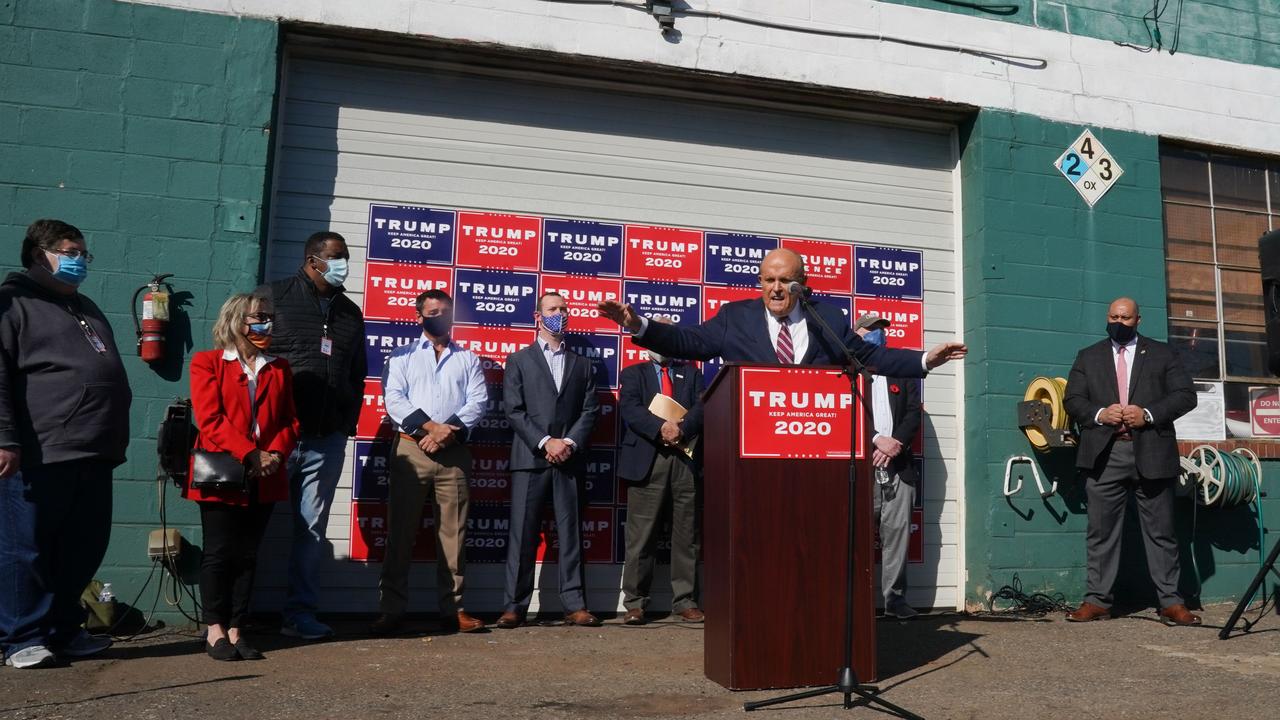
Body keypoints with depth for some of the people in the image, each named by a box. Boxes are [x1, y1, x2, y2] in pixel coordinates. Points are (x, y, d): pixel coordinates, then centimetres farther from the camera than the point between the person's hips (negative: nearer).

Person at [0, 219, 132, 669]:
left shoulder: (86, 309, 24)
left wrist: (113, 440, 23)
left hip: (91, 454, 8)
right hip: (38, 455, -8)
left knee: (83, 549, 12)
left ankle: (63, 631, 24)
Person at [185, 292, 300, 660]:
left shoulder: (279, 368, 16)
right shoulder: (207, 362, 3)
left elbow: (290, 421, 10)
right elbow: (210, 419, -8)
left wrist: (275, 454, -8)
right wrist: (250, 455, -16)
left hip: (265, 478, 4)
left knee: (247, 554, 7)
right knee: (219, 552, 1)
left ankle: (235, 630, 13)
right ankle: (215, 630, 10)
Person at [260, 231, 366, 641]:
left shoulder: (350, 312, 16)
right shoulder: (274, 297, 0)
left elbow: (358, 374, 19)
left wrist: (348, 423, 11)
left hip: (327, 439, 4)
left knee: (312, 527, 8)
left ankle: (300, 612, 16)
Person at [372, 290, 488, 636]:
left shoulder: (468, 359, 15)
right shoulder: (402, 357, 12)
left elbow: (478, 401, 3)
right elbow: (394, 399, -2)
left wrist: (450, 432, -12)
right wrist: (430, 426, -15)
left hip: (454, 452, 1)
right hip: (411, 449, -1)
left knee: (453, 532, 2)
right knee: (400, 532, 0)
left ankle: (453, 608, 7)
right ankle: (392, 609, 6)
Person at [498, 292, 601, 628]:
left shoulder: (582, 364, 17)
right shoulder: (519, 360, 10)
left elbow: (590, 410, 8)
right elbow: (514, 410, 0)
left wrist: (570, 442, -8)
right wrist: (545, 442, -11)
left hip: (570, 458, 2)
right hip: (530, 458, -2)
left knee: (571, 533, 3)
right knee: (522, 534, -2)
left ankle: (575, 605, 7)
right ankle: (514, 606, 3)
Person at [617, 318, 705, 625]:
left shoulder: (691, 373, 20)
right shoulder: (633, 374, 15)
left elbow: (702, 407, 4)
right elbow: (630, 409, -2)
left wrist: (682, 428, -15)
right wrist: (660, 427, -18)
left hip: (686, 459, 2)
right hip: (646, 460, -2)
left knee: (686, 536, 4)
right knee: (641, 536, -2)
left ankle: (685, 601, 11)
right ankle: (635, 603, 5)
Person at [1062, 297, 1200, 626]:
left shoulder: (1162, 353, 12)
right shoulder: (1088, 356, 15)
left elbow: (1185, 395, 4)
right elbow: (1072, 399, 9)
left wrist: (1148, 414, -11)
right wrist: (1098, 413, -11)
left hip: (1151, 453, -1)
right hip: (1104, 455, 1)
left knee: (1161, 532, 5)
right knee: (1101, 532, 3)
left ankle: (1171, 602, 12)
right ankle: (1097, 601, 7)